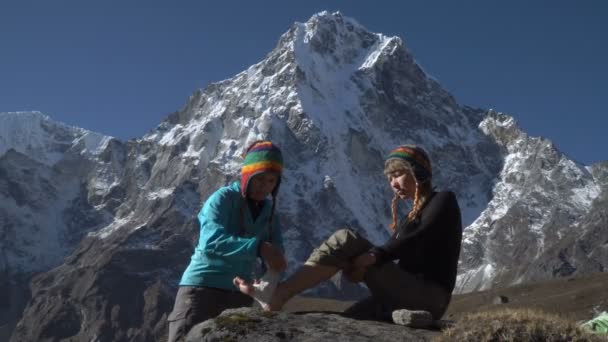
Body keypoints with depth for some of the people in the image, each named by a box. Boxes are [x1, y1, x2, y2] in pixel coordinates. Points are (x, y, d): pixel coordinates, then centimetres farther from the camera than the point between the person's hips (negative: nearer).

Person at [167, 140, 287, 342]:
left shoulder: (269, 211, 9)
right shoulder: (223, 199, -9)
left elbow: (276, 251, 0)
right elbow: (211, 241, -27)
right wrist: (257, 247, -40)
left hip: (240, 294, 6)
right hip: (202, 288, -6)